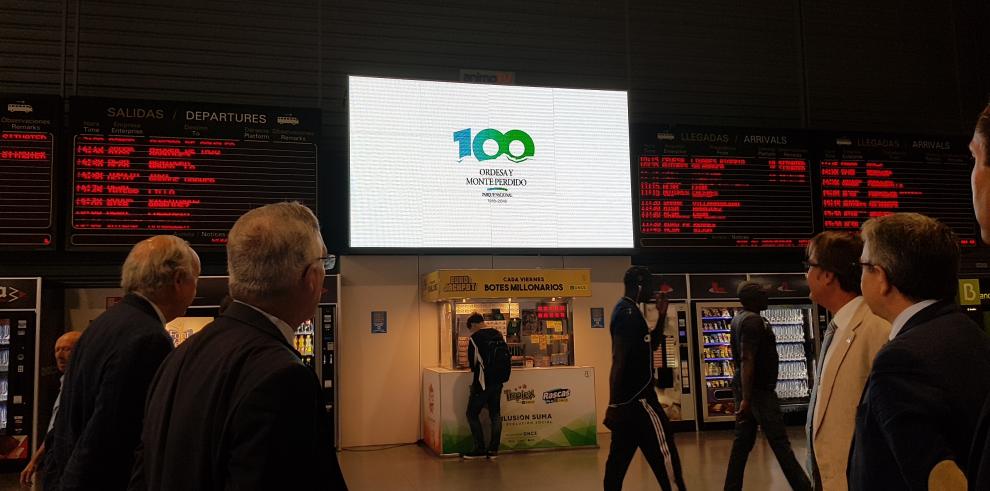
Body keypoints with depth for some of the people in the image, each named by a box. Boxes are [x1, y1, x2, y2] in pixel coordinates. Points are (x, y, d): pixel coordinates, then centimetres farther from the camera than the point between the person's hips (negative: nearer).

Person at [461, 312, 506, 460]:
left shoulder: (475, 338, -12)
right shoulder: (499, 335, 5)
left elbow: (472, 361, -5)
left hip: (482, 382, -6)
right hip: (498, 381, 6)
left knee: (472, 414, 5)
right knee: (495, 414, 12)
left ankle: (480, 449, 4)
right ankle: (493, 449, 14)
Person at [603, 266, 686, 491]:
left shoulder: (626, 311, 15)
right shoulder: (629, 313, -16)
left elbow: (652, 345, 25)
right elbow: (619, 359, -24)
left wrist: (662, 316, 12)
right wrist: (615, 403, -28)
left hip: (628, 399, 10)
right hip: (637, 398, -10)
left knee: (618, 459, 11)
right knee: (664, 455, -6)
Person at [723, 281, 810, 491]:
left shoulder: (740, 318, 14)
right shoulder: (754, 320, -16)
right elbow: (747, 360, -24)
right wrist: (746, 398, -27)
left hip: (746, 388, 10)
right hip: (758, 389, -10)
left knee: (743, 442, 10)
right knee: (780, 442, -3)